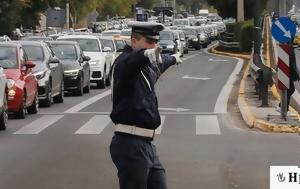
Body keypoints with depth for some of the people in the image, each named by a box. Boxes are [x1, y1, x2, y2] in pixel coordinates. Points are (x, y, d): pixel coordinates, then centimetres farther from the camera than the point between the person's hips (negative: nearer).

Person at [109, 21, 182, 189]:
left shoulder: (148, 66, 16)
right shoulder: (125, 62, -12)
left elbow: (159, 64, 41)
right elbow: (130, 61, -37)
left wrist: (173, 59, 61)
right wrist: (146, 54, -58)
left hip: (147, 144, 9)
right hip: (130, 145, -9)